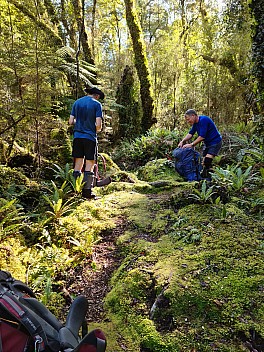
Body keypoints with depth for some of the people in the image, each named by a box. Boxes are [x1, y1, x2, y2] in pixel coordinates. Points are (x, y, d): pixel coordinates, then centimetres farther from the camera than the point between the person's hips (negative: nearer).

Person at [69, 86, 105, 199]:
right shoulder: (97, 104, -2)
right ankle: (87, 191, 2)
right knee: (89, 164, 1)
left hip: (77, 136, 4)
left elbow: (71, 122, 7)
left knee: (78, 164, 8)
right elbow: (98, 125, -10)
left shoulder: (77, 102, 12)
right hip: (90, 137, -4)